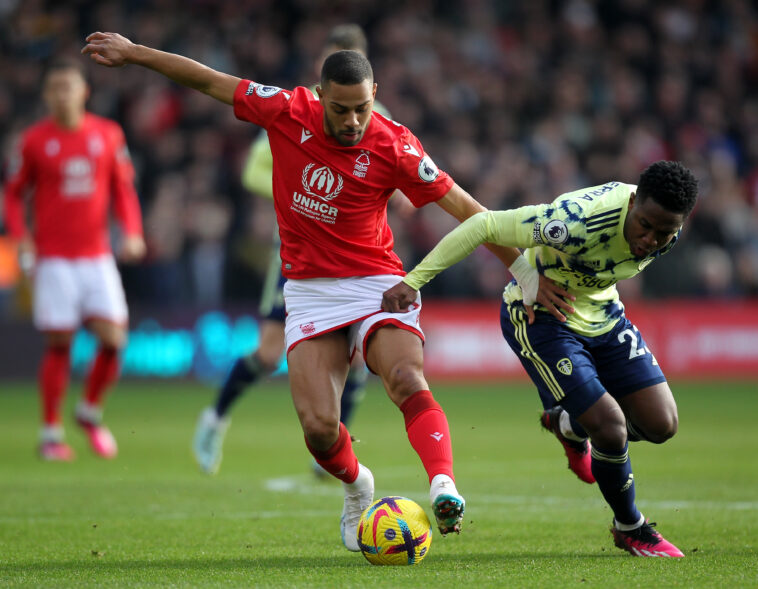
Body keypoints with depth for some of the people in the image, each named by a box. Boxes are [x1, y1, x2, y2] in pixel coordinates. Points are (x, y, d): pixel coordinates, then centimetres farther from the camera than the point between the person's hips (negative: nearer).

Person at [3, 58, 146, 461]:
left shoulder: (109, 134, 5)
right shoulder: (34, 140, -1)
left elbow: (123, 189, 12)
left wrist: (133, 232, -3)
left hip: (97, 257, 2)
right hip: (53, 258, -2)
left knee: (113, 338, -7)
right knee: (58, 344, -4)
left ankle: (91, 411, 18)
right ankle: (51, 432, 8)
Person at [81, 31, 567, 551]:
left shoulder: (394, 146, -11)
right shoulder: (288, 113, -5)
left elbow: (462, 205, -6)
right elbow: (211, 81, 7)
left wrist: (522, 265, -7)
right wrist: (133, 52, 12)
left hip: (377, 285, -2)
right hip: (310, 292, 2)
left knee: (408, 380, -31)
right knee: (318, 426, -12)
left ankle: (444, 486, -45)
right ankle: (357, 485, 19)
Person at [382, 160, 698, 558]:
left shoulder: (667, 230, -18)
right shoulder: (578, 221, -39)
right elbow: (485, 225, -32)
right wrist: (413, 280, -31)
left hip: (603, 316, 7)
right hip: (538, 318, -7)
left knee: (661, 424, 0)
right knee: (611, 428, -16)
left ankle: (568, 425, 30)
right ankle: (630, 530, 13)